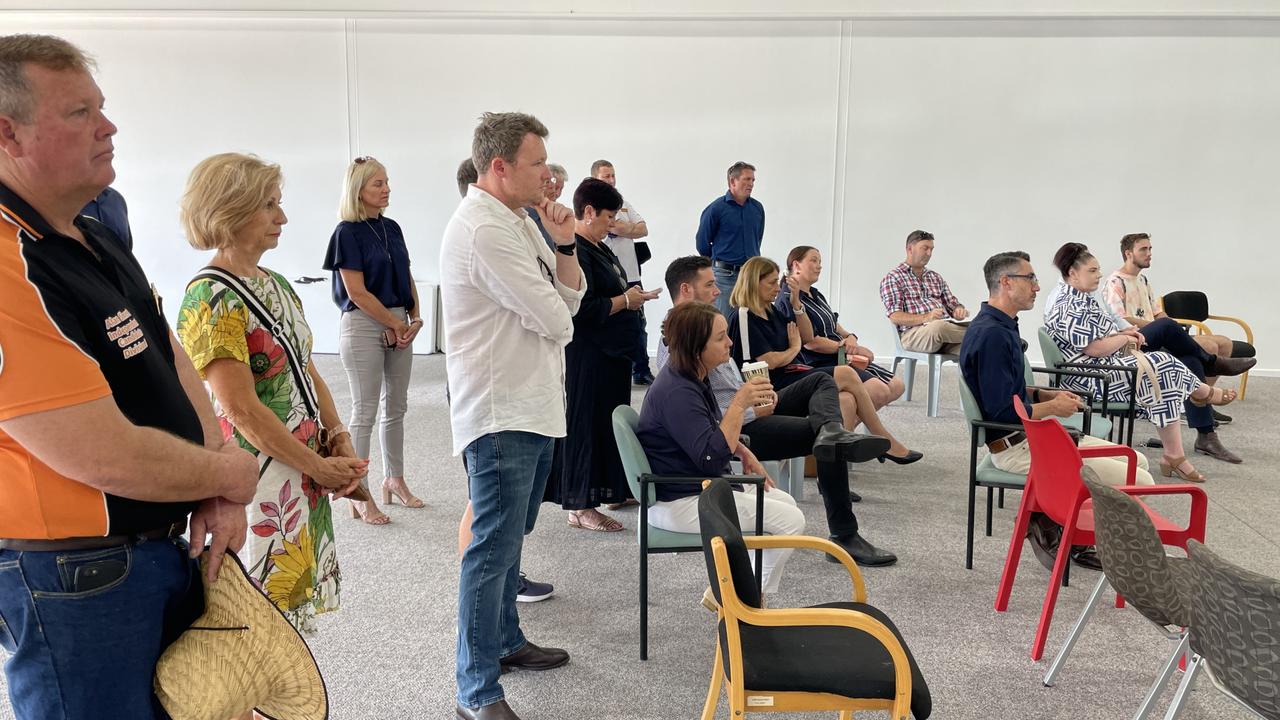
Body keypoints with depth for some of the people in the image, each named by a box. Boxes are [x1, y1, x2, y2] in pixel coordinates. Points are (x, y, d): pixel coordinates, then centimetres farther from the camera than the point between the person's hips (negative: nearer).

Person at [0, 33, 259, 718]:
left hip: (165, 550, 9)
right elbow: (108, 457, -28)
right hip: (74, 579, -9)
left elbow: (171, 362, 9)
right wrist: (230, 473, -10)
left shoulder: (99, 241, 8)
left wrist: (219, 496, -4)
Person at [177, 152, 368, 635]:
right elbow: (242, 410, -20)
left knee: (300, 597, 17)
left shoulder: (276, 284, 10)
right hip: (260, 479, -8)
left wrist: (339, 439, 0)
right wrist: (320, 467, -14)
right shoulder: (211, 299, -16)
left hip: (307, 466, 8)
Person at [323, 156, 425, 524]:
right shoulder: (348, 232, -9)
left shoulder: (392, 228, 10)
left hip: (399, 325, 7)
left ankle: (394, 479, 28)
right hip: (364, 326, -6)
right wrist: (397, 325, -10)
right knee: (365, 412, -1)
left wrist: (415, 318, 0)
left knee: (396, 407, 13)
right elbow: (356, 292, -14)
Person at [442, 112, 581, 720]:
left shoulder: (519, 221, 13)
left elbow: (571, 299, 12)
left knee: (509, 538, 21)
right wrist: (557, 317, 3)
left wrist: (563, 243, -3)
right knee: (495, 547, -4)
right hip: (501, 415, -10)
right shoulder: (482, 230, -19)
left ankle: (505, 639, 37)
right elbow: (555, 320, -20)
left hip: (534, 408, 10)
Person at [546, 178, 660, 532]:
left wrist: (631, 295, 7)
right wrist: (626, 300, -14)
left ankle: (611, 489, 28)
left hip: (611, 352, 10)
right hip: (587, 356, -10)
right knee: (585, 423, -2)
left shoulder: (598, 248, 14)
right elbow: (584, 309, -25)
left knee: (609, 421, 16)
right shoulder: (576, 251, -18)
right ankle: (579, 506, 8)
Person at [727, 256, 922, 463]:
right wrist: (795, 348, 1)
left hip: (792, 375, 9)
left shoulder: (770, 311, 16)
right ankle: (886, 442, -1)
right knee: (847, 375, -14)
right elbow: (770, 361, -18)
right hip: (775, 386, -9)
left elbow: (807, 337, 20)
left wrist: (796, 304, 6)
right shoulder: (743, 318, -12)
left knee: (846, 401, -17)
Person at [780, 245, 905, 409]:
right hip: (819, 363, -10)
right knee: (879, 391, -26)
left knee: (897, 386, 1)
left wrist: (850, 337, 0)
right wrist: (852, 348, -8)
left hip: (841, 358, 10)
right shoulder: (788, 299, -12)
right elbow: (811, 342, -17)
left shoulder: (816, 295, 21)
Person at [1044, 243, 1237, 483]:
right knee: (1163, 367, -8)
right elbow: (1095, 348, -24)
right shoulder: (1072, 309, -19)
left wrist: (1122, 334, 7)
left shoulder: (1078, 300, 15)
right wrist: (1126, 339, -6)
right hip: (1093, 378, -11)